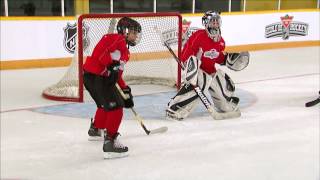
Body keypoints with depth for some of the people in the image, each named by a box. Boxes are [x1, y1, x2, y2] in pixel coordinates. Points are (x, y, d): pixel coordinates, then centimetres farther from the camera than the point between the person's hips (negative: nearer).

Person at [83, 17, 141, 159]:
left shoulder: (124, 50, 23)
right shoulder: (118, 39, -8)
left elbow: (117, 74, 25)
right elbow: (101, 52, -26)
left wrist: (126, 90, 20)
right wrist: (112, 65, -32)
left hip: (91, 76, 11)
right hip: (96, 77, -11)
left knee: (105, 103, 31)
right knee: (116, 106, -13)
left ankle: (95, 130, 53)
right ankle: (110, 143, -16)